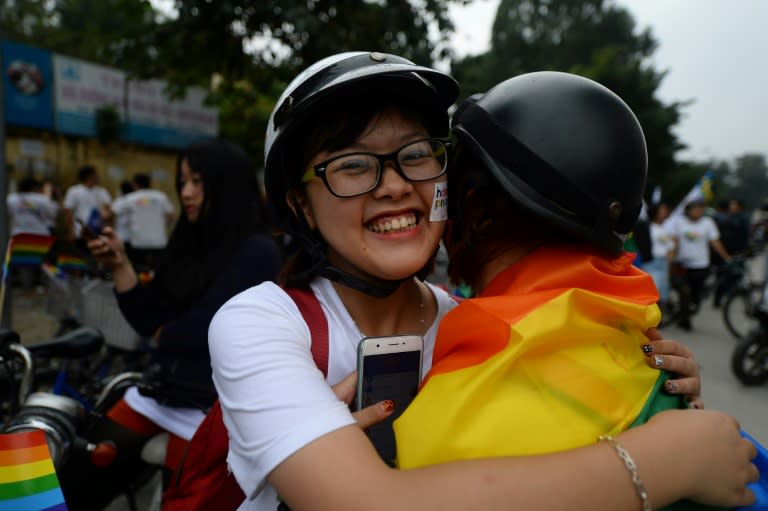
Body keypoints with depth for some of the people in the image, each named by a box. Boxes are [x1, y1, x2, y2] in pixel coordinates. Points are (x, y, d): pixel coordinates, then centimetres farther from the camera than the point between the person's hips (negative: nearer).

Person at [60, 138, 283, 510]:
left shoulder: (257, 251, -13)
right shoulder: (189, 242, 10)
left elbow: (204, 331, -18)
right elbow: (147, 321, 9)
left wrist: (166, 333, 1)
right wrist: (120, 265, -2)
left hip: (208, 403, -7)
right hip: (159, 388, 7)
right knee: (77, 481, 7)